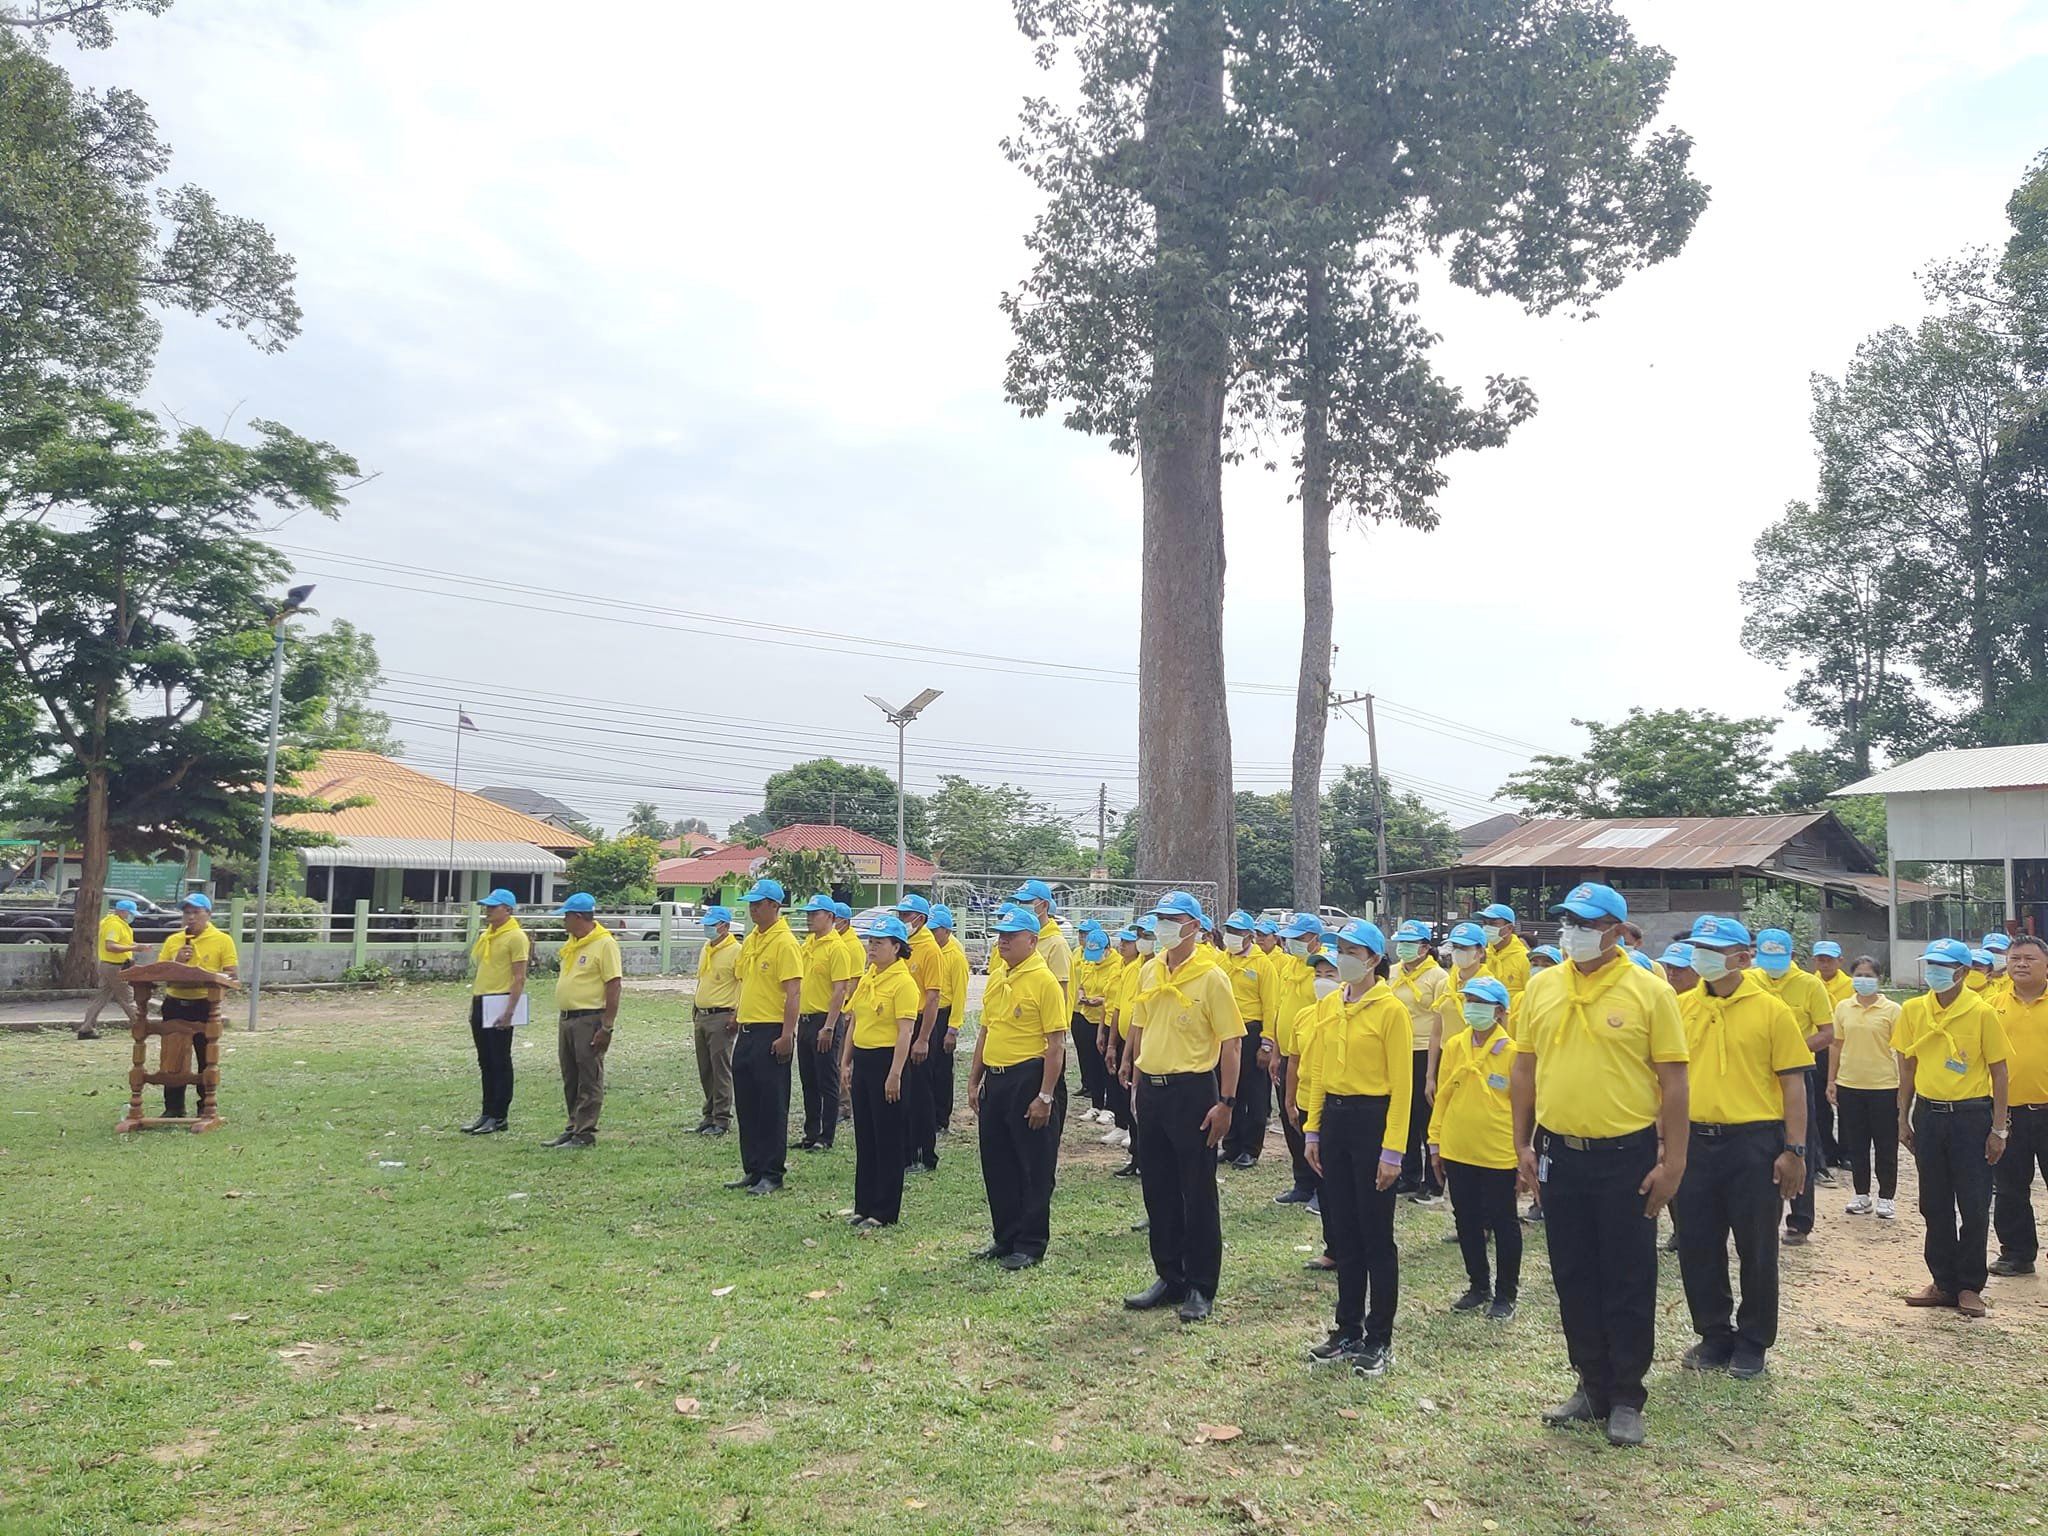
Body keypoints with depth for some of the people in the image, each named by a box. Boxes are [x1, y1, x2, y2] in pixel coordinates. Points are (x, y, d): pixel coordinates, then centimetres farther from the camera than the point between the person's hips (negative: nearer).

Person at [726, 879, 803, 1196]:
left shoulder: (785, 942, -13)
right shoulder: (750, 940, 14)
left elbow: (794, 993, -18)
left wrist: (786, 1035, -22)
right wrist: (739, 1011, 18)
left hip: (771, 1033, -9)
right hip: (747, 1031, 9)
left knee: (772, 1106, -2)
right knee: (746, 1104, 13)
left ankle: (772, 1174, 6)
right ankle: (752, 1170, 22)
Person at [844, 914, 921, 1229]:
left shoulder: (904, 982, -13)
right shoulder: (867, 977, 12)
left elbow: (905, 1032, -18)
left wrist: (895, 1075, -22)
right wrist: (848, 1063, 15)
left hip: (886, 1060, -9)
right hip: (862, 1059, 9)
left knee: (888, 1138, 0)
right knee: (864, 1135, 14)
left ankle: (885, 1212, 9)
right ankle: (864, 1205, 24)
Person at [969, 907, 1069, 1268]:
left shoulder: (1044, 981, -12)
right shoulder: (997, 981, 12)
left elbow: (1056, 1043, -15)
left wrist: (1045, 1096, -18)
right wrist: (974, 1081, 15)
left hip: (1028, 1079, -8)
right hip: (995, 1079, 8)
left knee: (1033, 1167, 2)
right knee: (996, 1164, 14)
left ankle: (1031, 1245, 12)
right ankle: (1005, 1238, 26)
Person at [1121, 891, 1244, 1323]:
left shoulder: (1211, 976, -11)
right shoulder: (1150, 971, 8)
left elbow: (1230, 1043, -12)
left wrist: (1225, 1102, -15)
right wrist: (1136, 1079, 13)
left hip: (1191, 1090, -6)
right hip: (1151, 1089, 7)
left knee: (1197, 1193, 3)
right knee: (1157, 1189, 13)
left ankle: (1201, 1288, 14)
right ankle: (1169, 1277, 27)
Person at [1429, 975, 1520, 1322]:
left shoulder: (1512, 1052, -9)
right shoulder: (1454, 1046, 3)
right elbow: (1442, 1095, 8)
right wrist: (1436, 1141, 7)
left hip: (1498, 1154, -4)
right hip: (1457, 1150, 5)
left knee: (1503, 1223, 7)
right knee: (1466, 1221, 14)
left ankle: (1505, 1294, 21)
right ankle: (1479, 1286, 30)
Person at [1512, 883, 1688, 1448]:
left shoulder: (1649, 991, -8)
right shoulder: (1541, 987, 4)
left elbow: (1673, 1079, -7)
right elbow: (1526, 1067, 9)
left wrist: (1673, 1161, -10)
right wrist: (1522, 1143, 6)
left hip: (1626, 1156, -4)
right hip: (1559, 1154, 4)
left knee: (1628, 1283, 7)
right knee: (1574, 1279, 13)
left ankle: (1626, 1399, 21)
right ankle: (1592, 1386, 28)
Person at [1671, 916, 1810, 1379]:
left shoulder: (1770, 1010, -4)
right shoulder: (1681, 1007, 5)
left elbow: (1793, 1085, -4)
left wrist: (1794, 1150, -9)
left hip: (1753, 1142, -3)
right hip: (1694, 1141, 4)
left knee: (1756, 1249, 7)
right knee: (1697, 1246, 10)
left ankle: (1752, 1343, 23)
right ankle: (1714, 1336, 26)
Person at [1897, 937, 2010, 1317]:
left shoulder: (1983, 1013, -9)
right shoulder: (1913, 1010, 1)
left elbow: (1998, 1071, -5)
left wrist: (1998, 1128, -7)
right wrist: (1904, 1119, 8)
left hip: (1971, 1115, -3)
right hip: (1928, 1115, 4)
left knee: (1974, 1207, 3)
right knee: (1935, 1206, 11)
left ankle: (1970, 1286, 17)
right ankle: (1943, 1282, 22)